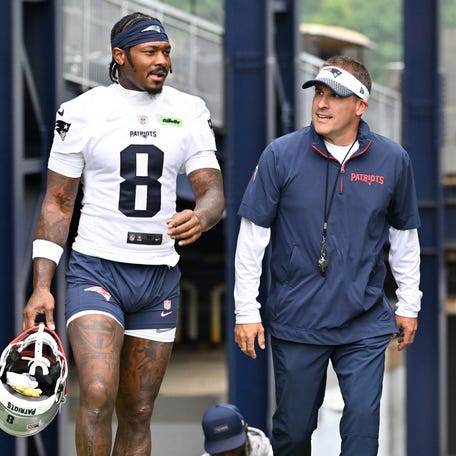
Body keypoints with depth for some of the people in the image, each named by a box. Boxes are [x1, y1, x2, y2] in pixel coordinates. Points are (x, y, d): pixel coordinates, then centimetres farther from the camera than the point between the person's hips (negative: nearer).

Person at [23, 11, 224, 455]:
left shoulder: (189, 112, 6)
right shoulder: (83, 111, -2)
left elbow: (212, 189, 1)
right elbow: (58, 202, 1)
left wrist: (200, 217, -25)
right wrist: (41, 286, -7)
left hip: (160, 277, 4)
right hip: (96, 269, -3)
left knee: (137, 415, 7)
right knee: (98, 395, -23)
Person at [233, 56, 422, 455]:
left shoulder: (392, 160, -2)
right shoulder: (281, 155, -7)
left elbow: (404, 236, 11)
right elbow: (252, 235, -2)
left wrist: (409, 305, 14)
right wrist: (246, 310, -3)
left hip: (365, 322, 0)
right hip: (296, 321, 0)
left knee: (363, 420, -8)